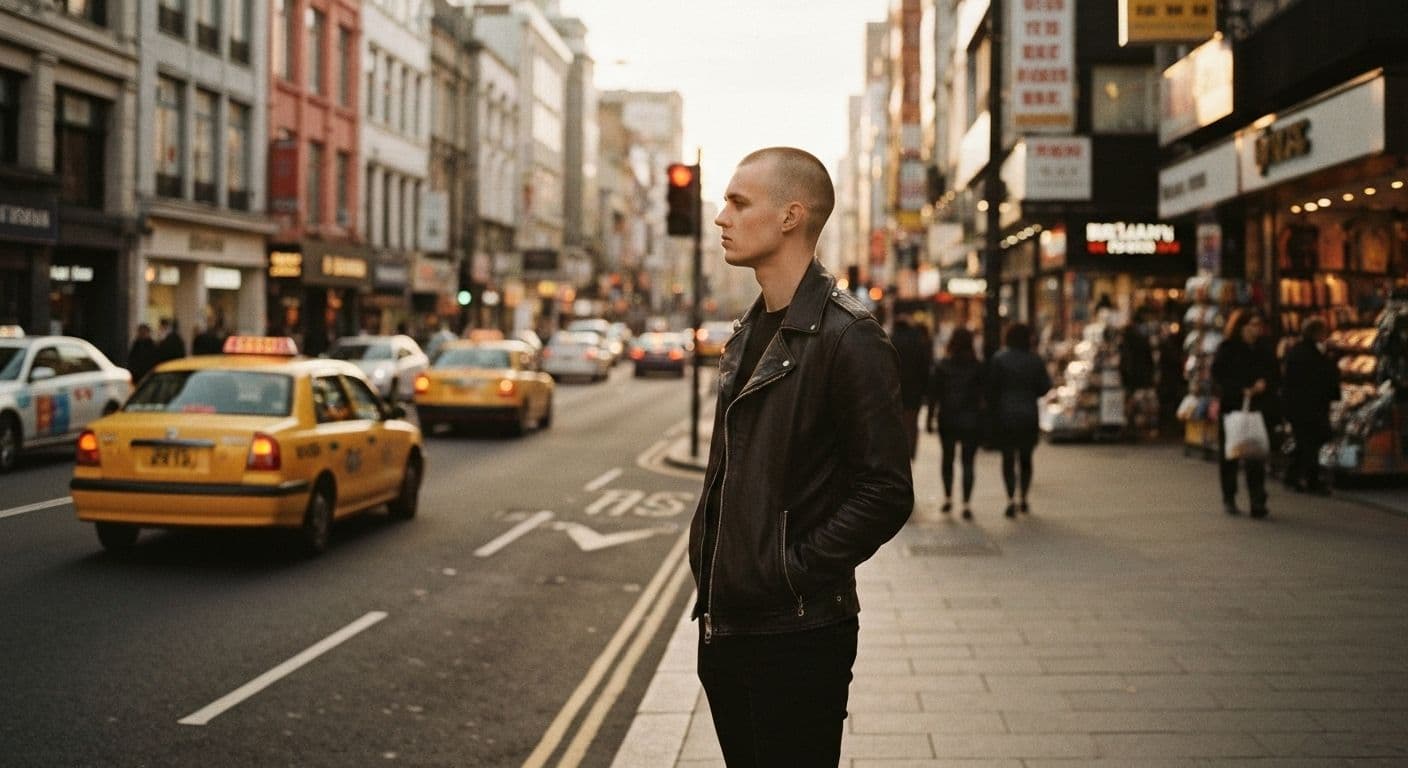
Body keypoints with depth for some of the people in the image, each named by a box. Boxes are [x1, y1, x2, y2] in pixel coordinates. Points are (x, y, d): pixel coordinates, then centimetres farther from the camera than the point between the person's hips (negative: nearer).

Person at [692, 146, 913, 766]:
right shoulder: (751, 333, 13)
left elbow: (886, 494, -18)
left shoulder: (846, 338, -14)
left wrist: (794, 571, -16)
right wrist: (710, 564, 9)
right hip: (725, 624, 8)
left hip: (796, 634, -8)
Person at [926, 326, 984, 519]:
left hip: (947, 419, 1)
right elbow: (984, 394, -3)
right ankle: (966, 505, -7)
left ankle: (948, 498, 16)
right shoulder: (977, 367, -5)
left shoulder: (941, 366, -3)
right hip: (971, 420, -1)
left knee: (947, 456, 18)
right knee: (968, 461, 0)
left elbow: (933, 394, -3)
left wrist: (930, 418, 3)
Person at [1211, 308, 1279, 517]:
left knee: (1256, 456, -7)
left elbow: (1273, 375, 14)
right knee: (1229, 455, 5)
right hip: (1231, 407, -2)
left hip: (1258, 408, 2)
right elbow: (1219, 378, -7)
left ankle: (1258, 501, -9)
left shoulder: (1265, 349, 10)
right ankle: (1228, 498, 18)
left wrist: (1264, 385, -8)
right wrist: (1242, 391, -17)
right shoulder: (1227, 349, -1)